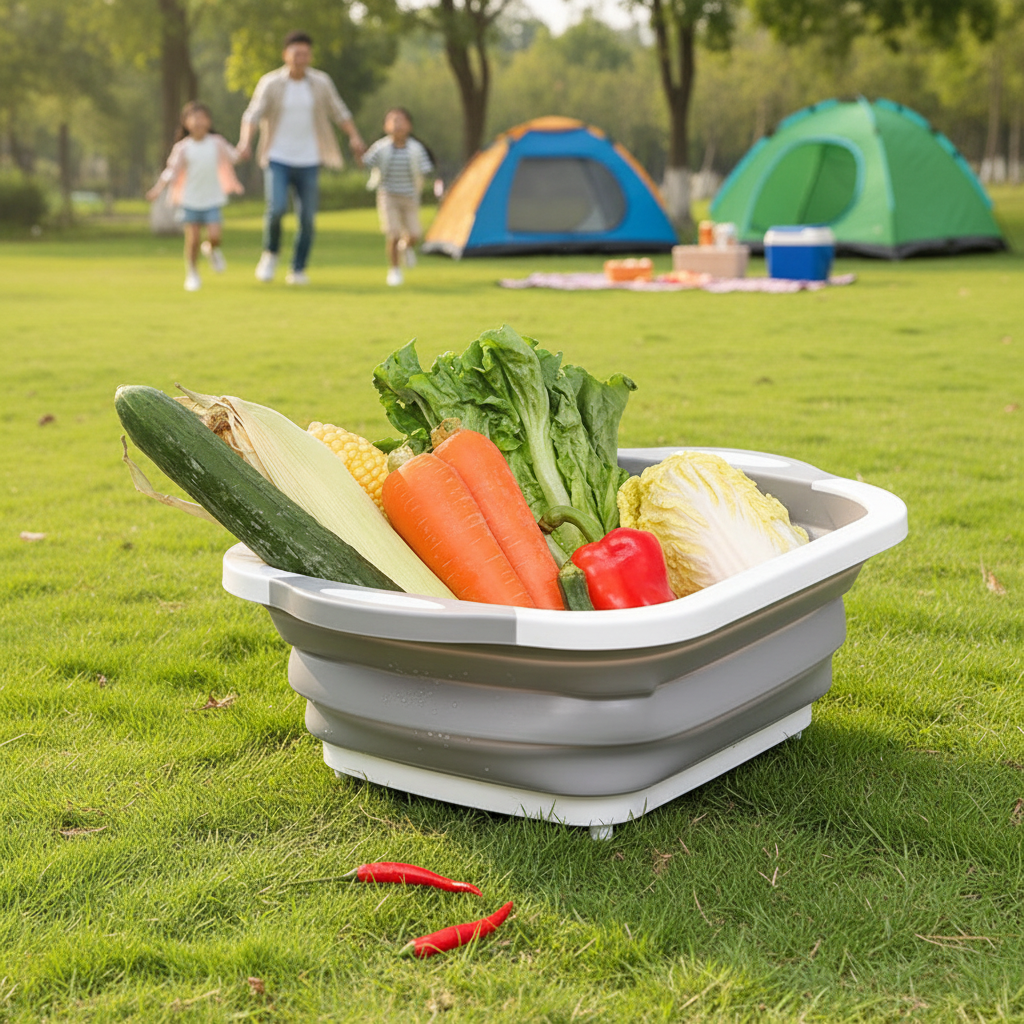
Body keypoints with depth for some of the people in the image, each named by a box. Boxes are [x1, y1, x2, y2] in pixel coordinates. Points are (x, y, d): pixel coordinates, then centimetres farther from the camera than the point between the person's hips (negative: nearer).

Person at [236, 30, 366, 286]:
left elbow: (339, 112, 10)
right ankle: (270, 254, 6)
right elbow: (252, 115, -10)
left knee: (307, 218, -1)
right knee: (277, 208, -21)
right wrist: (245, 142, -28)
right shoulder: (271, 83, -5)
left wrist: (354, 137, -6)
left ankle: (298, 270, 14)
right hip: (277, 159, -2)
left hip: (308, 162, 2)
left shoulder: (321, 82, 2)